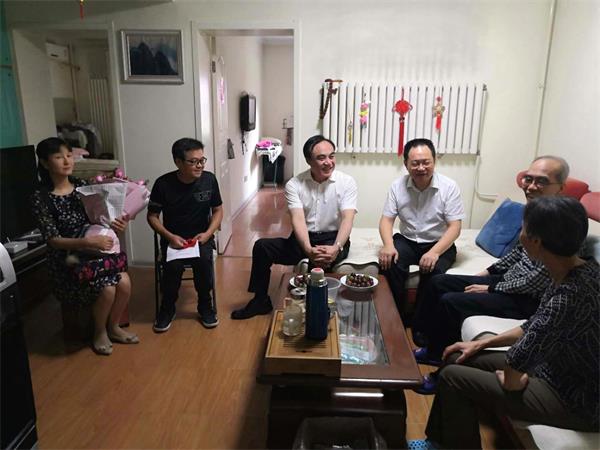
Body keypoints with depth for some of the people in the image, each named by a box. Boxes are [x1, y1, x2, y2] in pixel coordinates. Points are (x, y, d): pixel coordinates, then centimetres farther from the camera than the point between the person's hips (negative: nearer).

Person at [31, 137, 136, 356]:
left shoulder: (82, 186, 3)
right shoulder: (41, 198, -10)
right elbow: (53, 240, -14)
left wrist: (116, 224, -13)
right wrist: (88, 242, -29)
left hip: (95, 251, 4)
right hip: (66, 260, -4)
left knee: (124, 281, -19)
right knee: (107, 288, -24)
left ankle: (113, 327, 8)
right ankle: (100, 332, 7)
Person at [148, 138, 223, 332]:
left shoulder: (209, 179, -6)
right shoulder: (163, 184, -10)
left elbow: (218, 210, 4)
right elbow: (152, 216, -1)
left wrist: (208, 233, -12)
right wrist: (169, 236, -16)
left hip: (201, 236, 1)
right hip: (173, 238, 0)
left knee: (204, 260, -29)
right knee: (173, 265, -29)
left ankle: (205, 305, -3)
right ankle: (167, 308, 0)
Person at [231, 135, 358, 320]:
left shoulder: (346, 182, -5)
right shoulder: (294, 184, -3)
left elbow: (347, 219, -15)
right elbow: (298, 220, -16)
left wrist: (336, 247, -35)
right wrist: (308, 250, -35)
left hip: (333, 239, -2)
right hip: (303, 240, 3)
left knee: (321, 260, -36)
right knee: (262, 246, -14)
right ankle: (260, 300, 3)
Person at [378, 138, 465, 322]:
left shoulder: (449, 187, -11)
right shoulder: (398, 186, -3)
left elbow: (455, 227, -13)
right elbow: (386, 219, -3)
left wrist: (434, 252, -30)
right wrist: (388, 245, -24)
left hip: (439, 244, -2)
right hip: (406, 240, 2)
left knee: (432, 270, -32)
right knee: (389, 263, -28)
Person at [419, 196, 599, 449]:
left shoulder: (571, 295, -34)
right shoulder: (578, 270, -4)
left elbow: (520, 355, -34)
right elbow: (537, 326, 7)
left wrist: (512, 381, -12)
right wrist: (481, 343, 7)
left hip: (575, 401, -8)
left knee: (453, 377, -7)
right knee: (458, 359, 8)